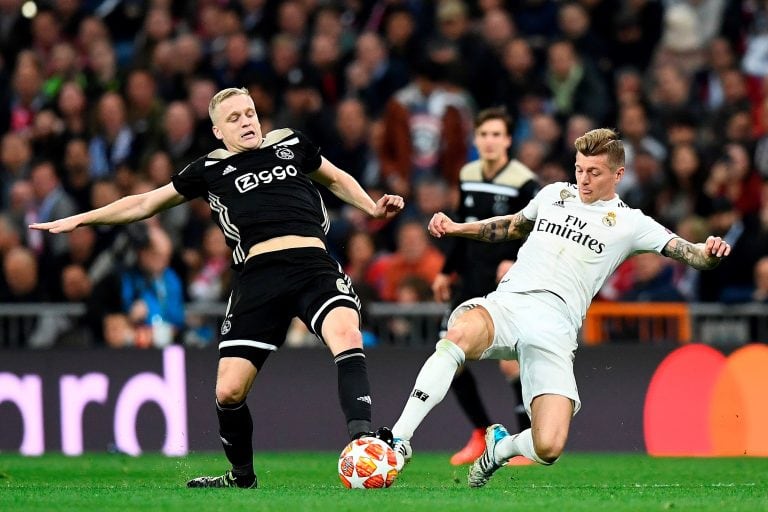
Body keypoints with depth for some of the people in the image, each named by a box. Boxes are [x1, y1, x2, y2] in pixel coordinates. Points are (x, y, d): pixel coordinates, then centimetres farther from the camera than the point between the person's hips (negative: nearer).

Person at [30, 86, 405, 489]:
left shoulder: (290, 144, 19)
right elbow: (146, 203, 25)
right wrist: (79, 220, 24)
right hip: (258, 275, 1)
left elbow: (335, 179, 35)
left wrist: (372, 208, 19)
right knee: (229, 391, -5)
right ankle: (241, 477, 20)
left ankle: (362, 441, -37)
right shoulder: (211, 169, 18)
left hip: (312, 263, -1)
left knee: (346, 334, -33)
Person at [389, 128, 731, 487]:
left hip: (554, 329, -2)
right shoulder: (554, 195, 21)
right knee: (460, 333, -38)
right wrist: (457, 228, 30)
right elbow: (513, 226, 40)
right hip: (505, 304, 2)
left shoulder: (628, 223, 9)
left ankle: (502, 446, 19)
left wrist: (709, 253, -22)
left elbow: (689, 253, 2)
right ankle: (399, 438, -35)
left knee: (548, 448, -19)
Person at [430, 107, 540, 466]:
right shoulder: (468, 176, 8)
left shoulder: (524, 182, -11)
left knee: (511, 362, -14)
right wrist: (447, 271, 21)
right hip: (470, 283, 6)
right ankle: (482, 435, 17)